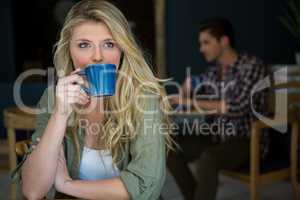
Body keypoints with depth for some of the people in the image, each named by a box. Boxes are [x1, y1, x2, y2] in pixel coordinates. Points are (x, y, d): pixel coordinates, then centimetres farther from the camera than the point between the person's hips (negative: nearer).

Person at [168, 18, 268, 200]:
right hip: (216, 137, 7)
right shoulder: (213, 71, 8)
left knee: (207, 159, -34)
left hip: (246, 141, -7)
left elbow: (236, 108, -24)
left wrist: (192, 102, -21)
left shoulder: (253, 66, -12)